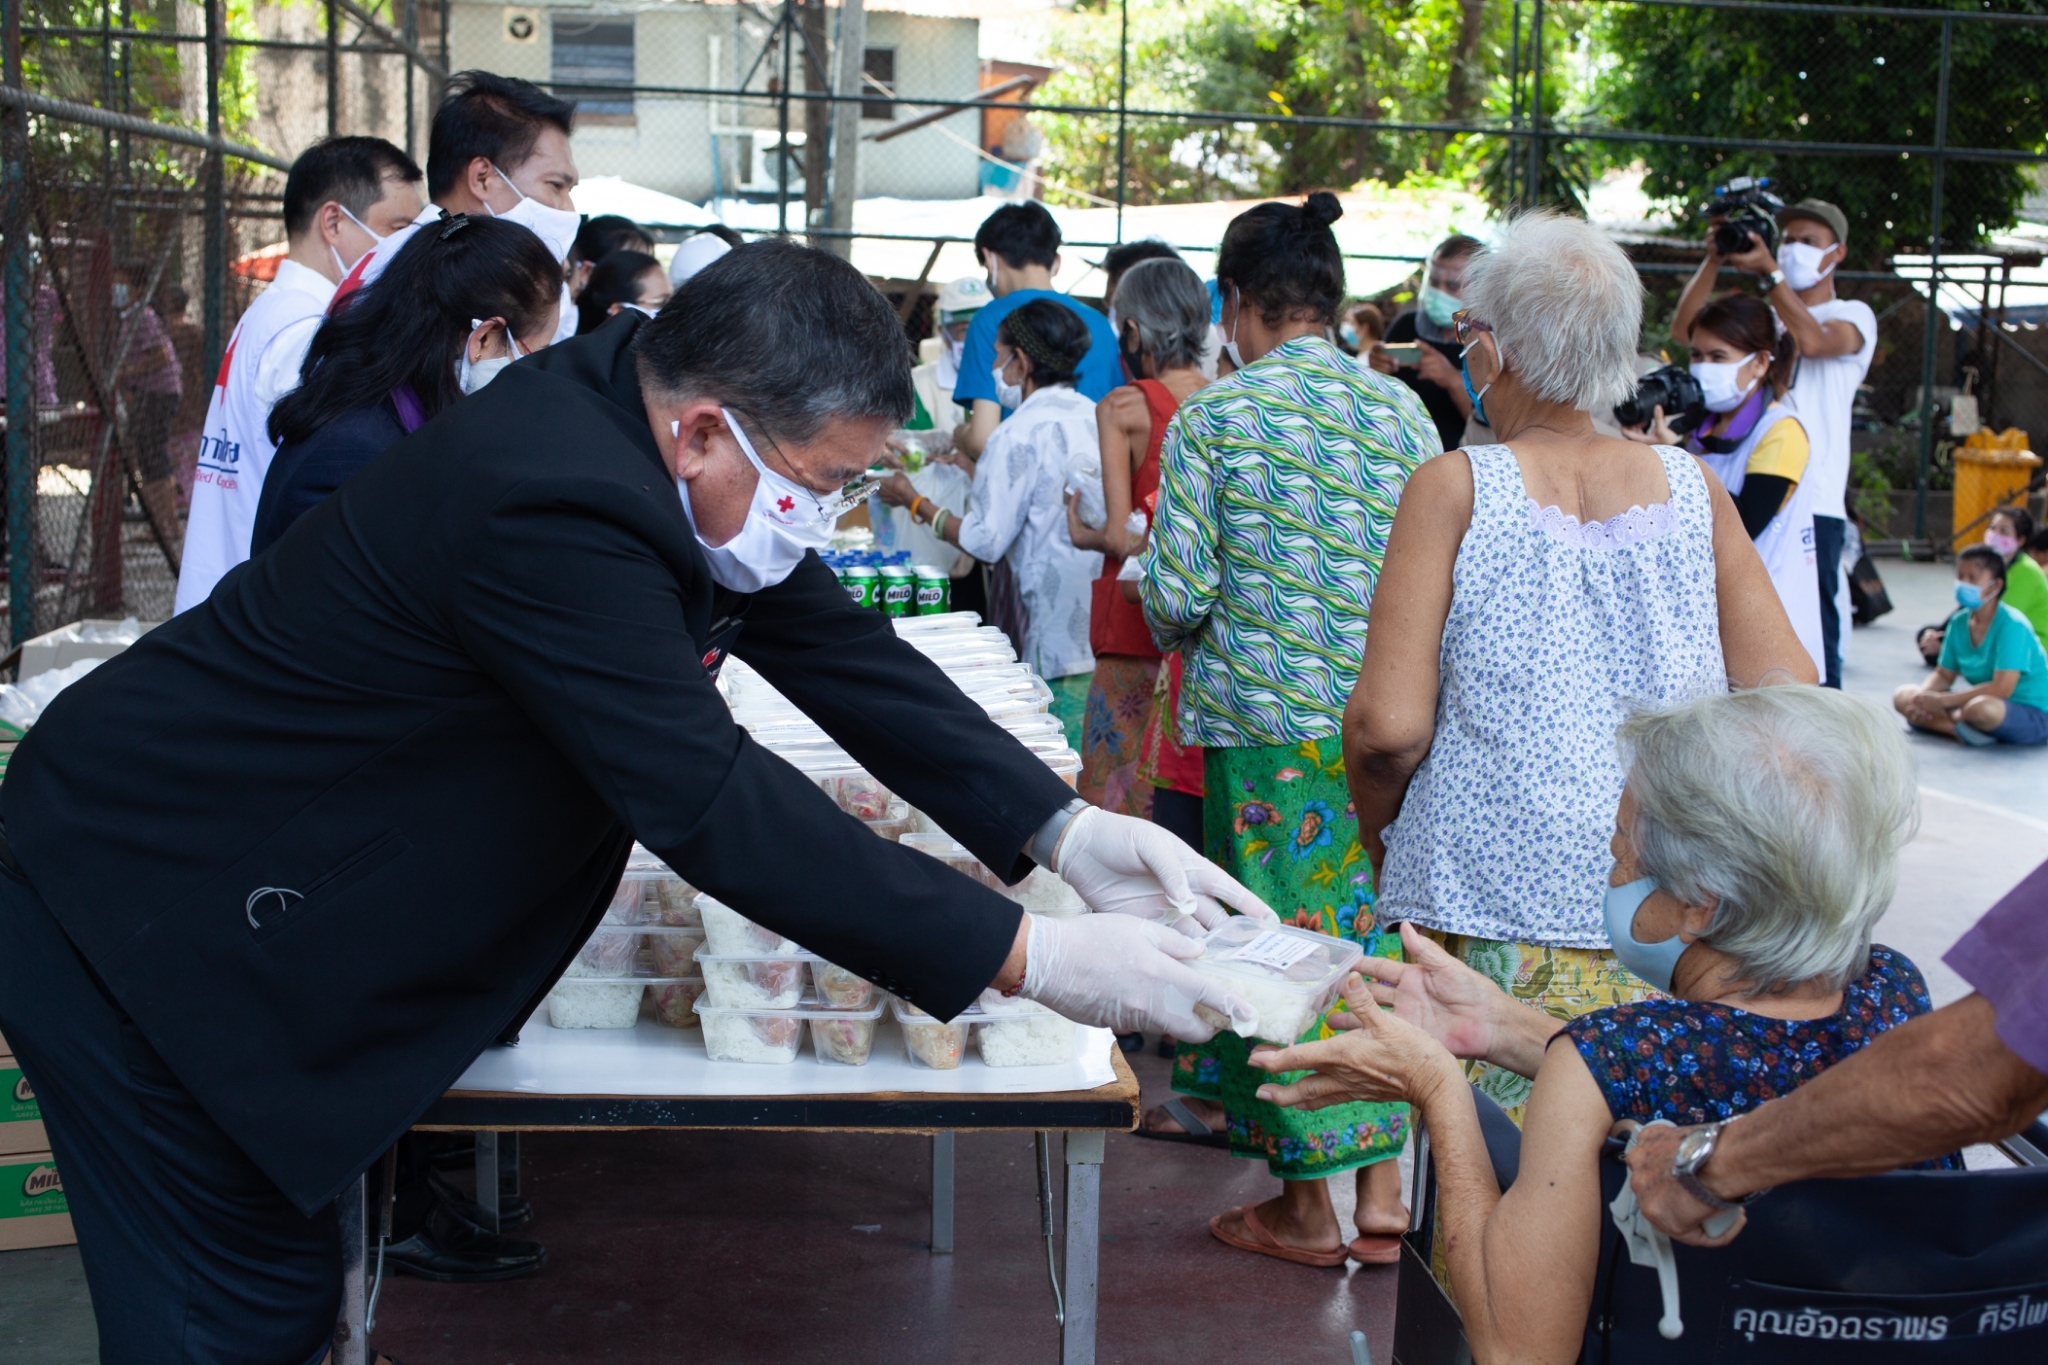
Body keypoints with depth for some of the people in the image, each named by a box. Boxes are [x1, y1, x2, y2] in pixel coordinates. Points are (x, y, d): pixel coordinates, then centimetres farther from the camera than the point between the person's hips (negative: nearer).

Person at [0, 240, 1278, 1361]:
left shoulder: (651, 404, -3)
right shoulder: (551, 507, -33)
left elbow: (844, 651, 2)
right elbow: (713, 804, -32)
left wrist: (1061, 827, -7)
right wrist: (1027, 958, -29)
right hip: (143, 925, -9)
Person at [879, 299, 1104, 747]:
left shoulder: (1020, 434, -14)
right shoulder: (1092, 418, 9)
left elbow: (986, 540, -14)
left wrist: (914, 503, -1)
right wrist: (978, 469, 28)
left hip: (1042, 642, -8)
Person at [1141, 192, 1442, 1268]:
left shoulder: (1213, 418, -7)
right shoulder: (1403, 411, 4)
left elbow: (1177, 592, -10)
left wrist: (1179, 632, 12)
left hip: (1265, 721, -4)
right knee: (1374, 934, 12)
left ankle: (1307, 1206, 14)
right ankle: (1383, 1187, 14)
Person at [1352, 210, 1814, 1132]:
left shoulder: (1454, 487, -4)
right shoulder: (1692, 489, 6)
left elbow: (1388, 726, -10)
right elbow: (1791, 699, 3)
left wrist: (1376, 831, 9)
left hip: (1499, 899, -3)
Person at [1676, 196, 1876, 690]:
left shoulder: (1852, 316, 7)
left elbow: (1812, 339, -16)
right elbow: (1685, 328, 5)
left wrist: (1768, 271, -17)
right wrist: (1714, 261, -5)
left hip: (1812, 505, -4)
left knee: (1813, 641, -6)